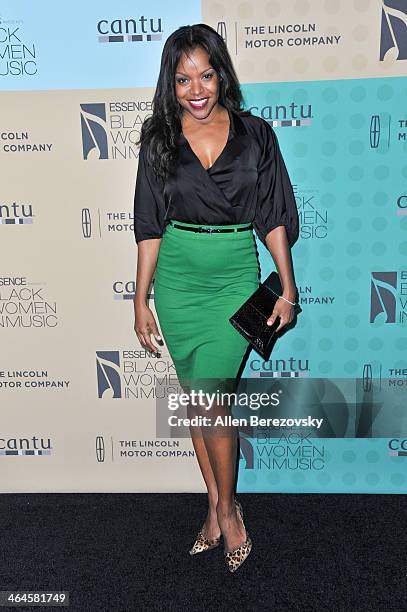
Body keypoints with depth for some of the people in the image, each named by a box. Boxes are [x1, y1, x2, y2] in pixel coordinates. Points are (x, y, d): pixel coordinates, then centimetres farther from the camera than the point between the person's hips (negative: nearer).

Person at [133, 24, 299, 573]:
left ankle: (226, 507, 20)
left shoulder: (255, 133, 1)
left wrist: (287, 287, -1)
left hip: (236, 276, -2)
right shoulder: (160, 139, 3)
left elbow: (274, 217, 3)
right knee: (196, 395, 9)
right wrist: (141, 301, 1)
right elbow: (150, 226, 3)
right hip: (176, 279, 2)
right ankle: (216, 503, 30)